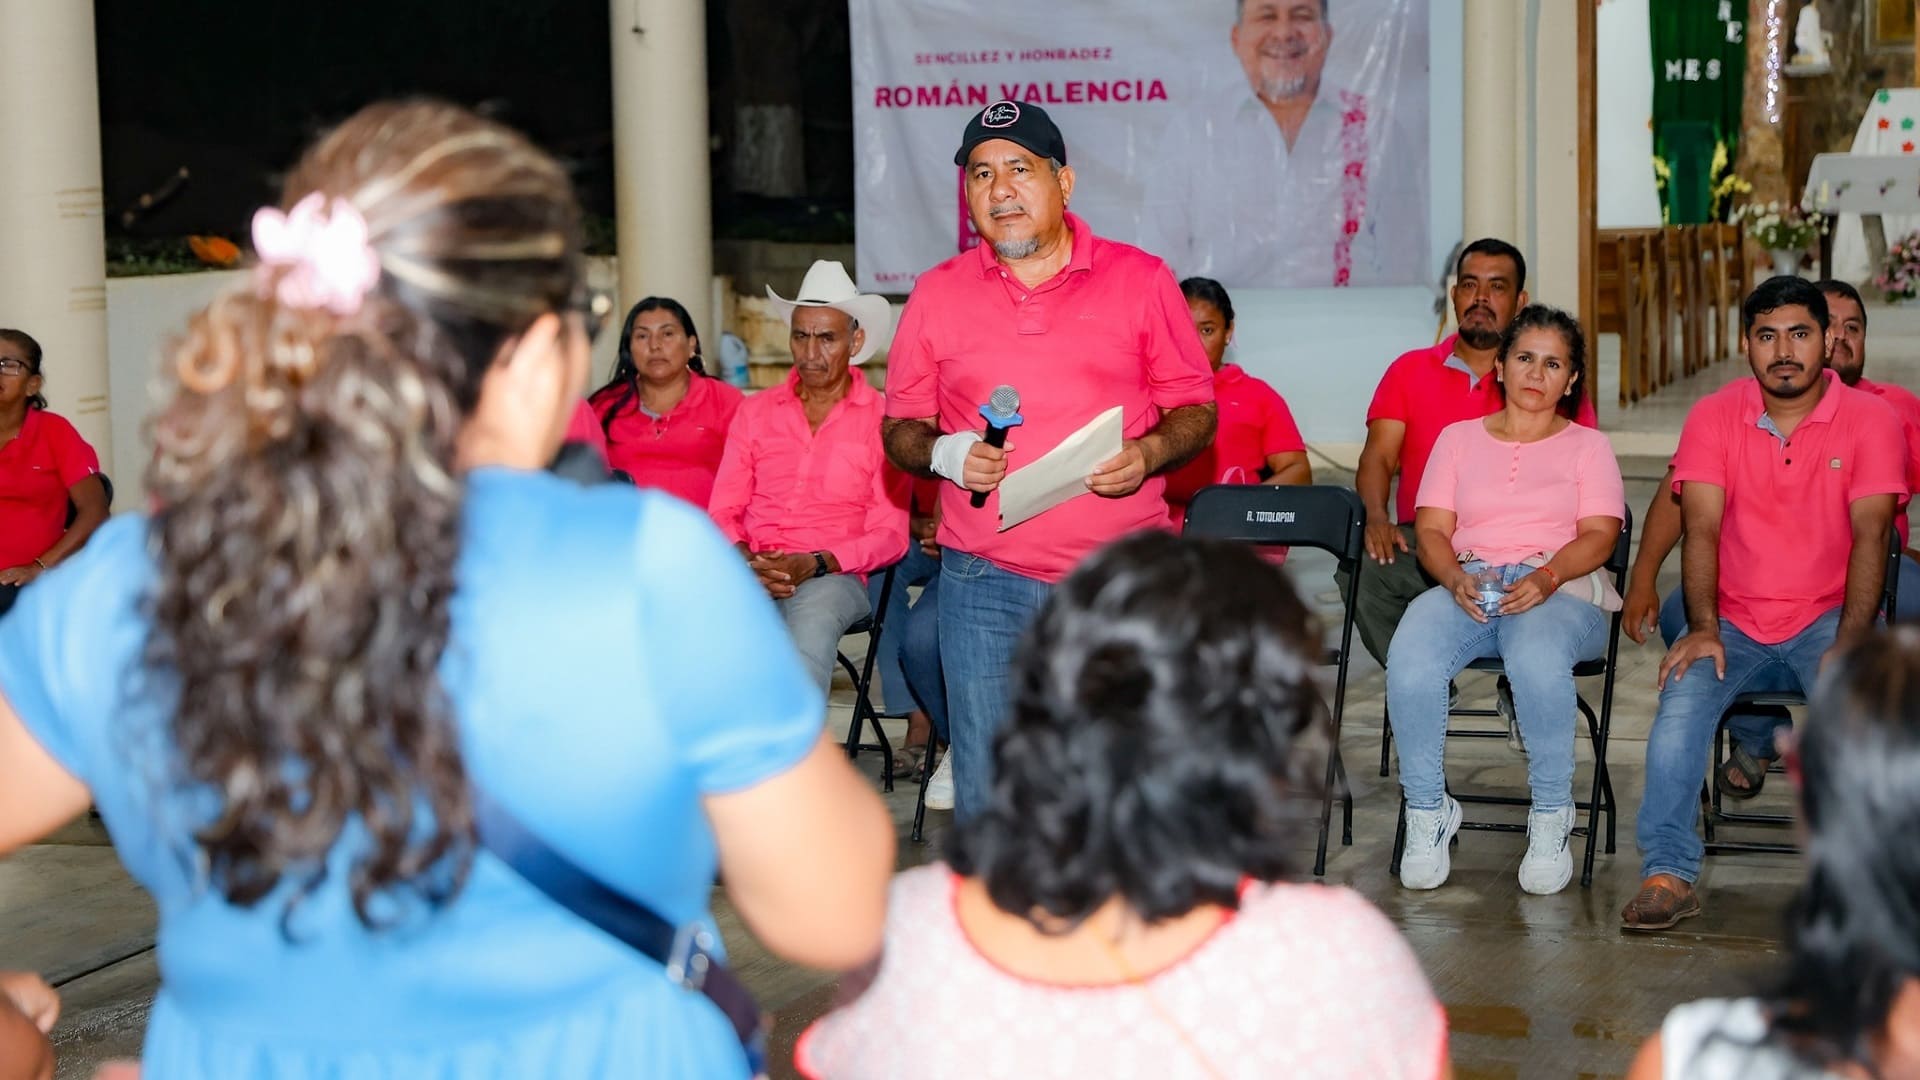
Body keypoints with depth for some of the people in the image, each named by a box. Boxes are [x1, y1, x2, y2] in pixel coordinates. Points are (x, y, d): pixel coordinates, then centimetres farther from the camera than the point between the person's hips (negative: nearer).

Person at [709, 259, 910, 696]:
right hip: (749, 573, 3)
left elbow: (890, 535, 2)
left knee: (811, 625, -39)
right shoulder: (756, 413, 19)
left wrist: (815, 564, -14)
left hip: (832, 576, -2)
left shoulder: (881, 419, 8)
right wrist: (747, 561, -9)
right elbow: (723, 510, 14)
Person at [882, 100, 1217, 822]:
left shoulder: (1139, 279, 6)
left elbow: (1196, 408, 8)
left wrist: (1148, 454, -12)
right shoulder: (937, 294, 9)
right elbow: (900, 428, 13)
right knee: (987, 793, 1)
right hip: (985, 583, 1)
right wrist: (943, 453, -9)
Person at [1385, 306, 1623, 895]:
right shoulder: (1459, 437, 22)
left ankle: (1551, 815, -20)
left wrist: (1547, 578, -17)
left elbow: (1599, 536, 4)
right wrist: (1457, 579, -13)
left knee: (1537, 658, -39)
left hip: (1561, 589, -1)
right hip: (1465, 586, 1)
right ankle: (1428, 810, -16)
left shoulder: (1588, 446, 19)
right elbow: (1431, 529, 10)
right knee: (1409, 663, -34)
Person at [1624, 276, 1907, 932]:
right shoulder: (1713, 417, 2)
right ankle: (1667, 874, -22)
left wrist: (1849, 644, -22)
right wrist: (1703, 627, -21)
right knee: (1682, 700, -27)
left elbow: (1871, 535, -10)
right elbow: (1701, 528, -7)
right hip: (1735, 624, 1)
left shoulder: (1870, 420, -2)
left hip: (1827, 618, -1)